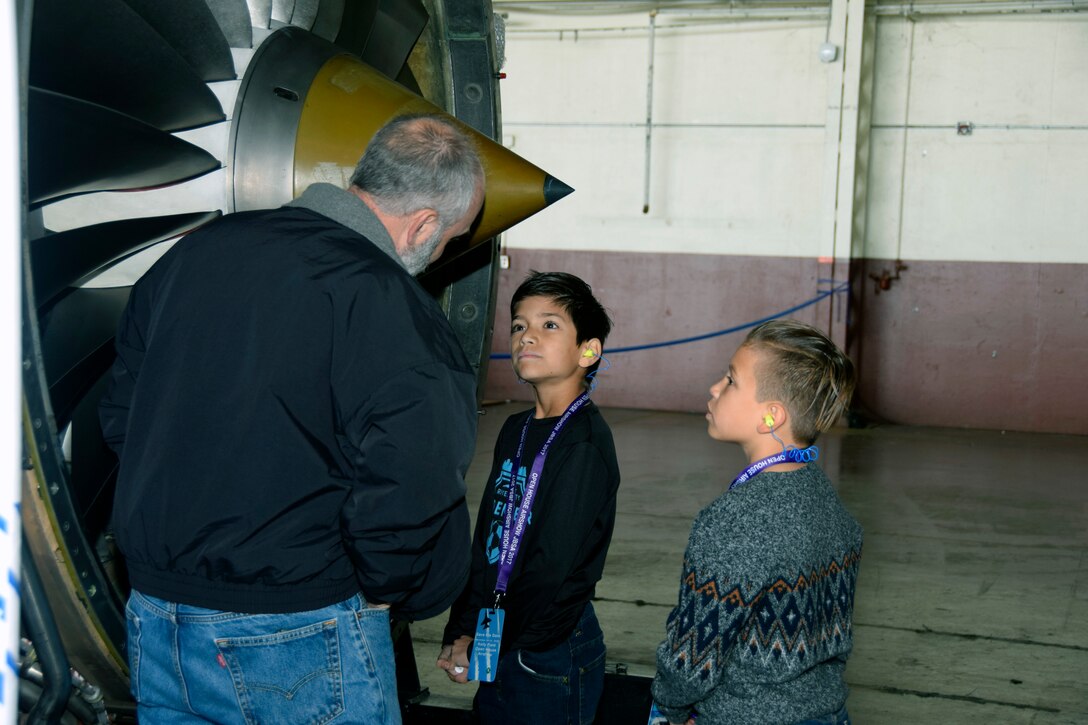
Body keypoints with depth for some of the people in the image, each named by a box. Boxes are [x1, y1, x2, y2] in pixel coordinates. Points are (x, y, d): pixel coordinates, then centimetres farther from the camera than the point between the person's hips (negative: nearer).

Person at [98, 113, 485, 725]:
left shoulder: (198, 250, 4)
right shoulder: (400, 323, -19)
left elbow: (121, 417, 12)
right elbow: (405, 511, -22)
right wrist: (392, 594, -1)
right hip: (301, 641, -6)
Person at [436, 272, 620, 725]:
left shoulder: (584, 443, -18)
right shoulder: (516, 431, 7)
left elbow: (552, 568, -20)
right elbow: (487, 538, 8)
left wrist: (480, 642, -13)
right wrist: (461, 632, 2)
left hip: (552, 653, -7)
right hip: (501, 649, 7)